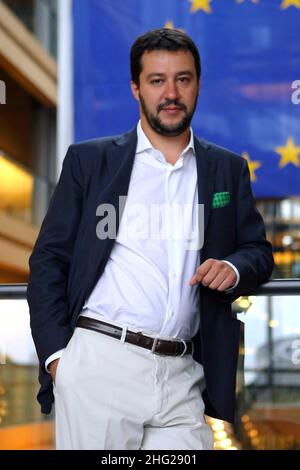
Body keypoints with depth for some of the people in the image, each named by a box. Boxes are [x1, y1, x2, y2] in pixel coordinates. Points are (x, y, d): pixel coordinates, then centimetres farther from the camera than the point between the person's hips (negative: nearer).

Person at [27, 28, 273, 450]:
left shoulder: (228, 169, 14)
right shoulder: (88, 160, 7)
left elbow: (259, 251, 18)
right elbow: (49, 258, 5)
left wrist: (234, 269, -6)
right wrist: (55, 352, -5)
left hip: (182, 375, 2)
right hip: (99, 363, -2)